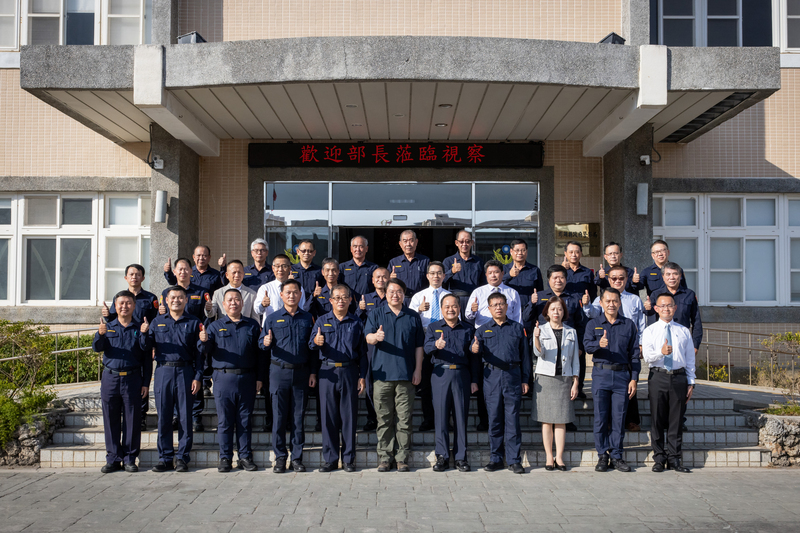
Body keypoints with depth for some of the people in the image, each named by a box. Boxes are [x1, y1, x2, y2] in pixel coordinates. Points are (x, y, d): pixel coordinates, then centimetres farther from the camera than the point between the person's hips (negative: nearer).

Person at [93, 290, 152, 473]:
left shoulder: (140, 328, 8)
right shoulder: (108, 326, 11)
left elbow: (147, 358, 7)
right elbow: (97, 347, -4)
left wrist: (146, 383, 1)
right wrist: (100, 334, -26)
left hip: (132, 379, -1)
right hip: (110, 378, 1)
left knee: (132, 420, 1)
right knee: (111, 420, 5)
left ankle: (130, 459, 10)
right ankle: (113, 459, 14)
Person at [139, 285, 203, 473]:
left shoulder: (193, 323, 8)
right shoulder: (157, 322, 13)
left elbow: (199, 352, 5)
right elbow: (147, 346, 9)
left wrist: (198, 377, -2)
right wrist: (144, 333, -11)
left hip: (185, 372, -1)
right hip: (163, 371, 2)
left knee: (185, 416, 0)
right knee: (163, 416, 3)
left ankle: (182, 458, 8)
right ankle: (165, 457, 12)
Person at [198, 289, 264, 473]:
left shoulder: (252, 325, 10)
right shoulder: (216, 326, 8)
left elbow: (259, 352, 9)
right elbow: (204, 350, -1)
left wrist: (259, 377, 4)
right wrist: (203, 341, -24)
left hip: (247, 379, 1)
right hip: (223, 378, -1)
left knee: (245, 420, 6)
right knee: (224, 421, 3)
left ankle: (245, 457, 14)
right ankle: (225, 458, 12)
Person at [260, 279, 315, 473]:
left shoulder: (307, 318, 9)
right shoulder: (272, 318, 6)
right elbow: (262, 343, 4)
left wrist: (313, 372, 5)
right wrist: (266, 343, -20)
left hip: (301, 372, 1)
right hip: (279, 371, -1)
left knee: (298, 417, 4)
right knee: (279, 416, 1)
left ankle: (297, 458, 12)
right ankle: (280, 457, 10)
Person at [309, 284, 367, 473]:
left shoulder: (356, 323, 11)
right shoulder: (322, 321, 10)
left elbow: (362, 352, 11)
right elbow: (311, 346, 5)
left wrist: (362, 376, 5)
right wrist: (316, 342, -18)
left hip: (349, 372, 0)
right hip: (327, 372, 0)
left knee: (349, 416, 1)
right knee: (328, 416, 1)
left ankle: (348, 459, 9)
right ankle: (330, 459, 9)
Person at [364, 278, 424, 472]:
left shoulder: (413, 317, 11)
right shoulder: (376, 314, 8)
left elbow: (419, 346, 12)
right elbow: (368, 337, -5)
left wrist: (418, 370, 4)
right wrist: (376, 337, -29)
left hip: (406, 375, 1)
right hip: (382, 373, 0)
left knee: (404, 418, 1)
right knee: (384, 418, 2)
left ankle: (402, 458, 8)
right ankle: (385, 458, 9)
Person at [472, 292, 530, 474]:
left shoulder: (518, 328, 11)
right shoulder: (483, 330, 11)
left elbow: (524, 355, 12)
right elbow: (475, 347, -5)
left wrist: (525, 379, 7)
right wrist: (475, 349, -29)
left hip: (513, 376, 0)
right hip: (492, 376, 1)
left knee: (512, 418, 0)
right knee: (494, 418, 4)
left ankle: (514, 460, 7)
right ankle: (496, 459, 13)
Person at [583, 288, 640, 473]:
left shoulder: (629, 325, 10)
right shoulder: (593, 324, 7)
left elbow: (634, 354, 10)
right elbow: (587, 344, -9)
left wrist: (634, 379, 3)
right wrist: (599, 344, -32)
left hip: (622, 375, 1)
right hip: (600, 374, -1)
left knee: (619, 417, 2)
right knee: (601, 417, 0)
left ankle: (616, 456, 12)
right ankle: (603, 456, 10)